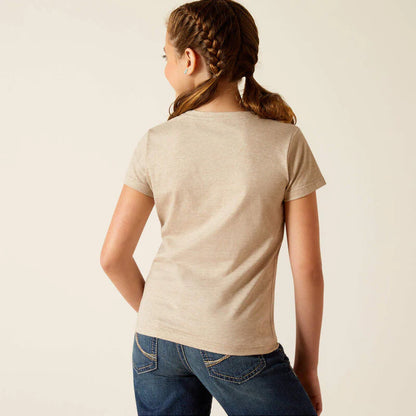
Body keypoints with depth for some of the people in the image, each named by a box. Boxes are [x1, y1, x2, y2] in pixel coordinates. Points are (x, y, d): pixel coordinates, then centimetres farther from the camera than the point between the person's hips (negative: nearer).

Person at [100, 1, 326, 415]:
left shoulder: (155, 143, -4)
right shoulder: (287, 143, -9)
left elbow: (114, 256, -1)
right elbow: (307, 267, -7)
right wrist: (307, 367, 4)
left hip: (156, 341, 4)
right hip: (237, 348, -3)